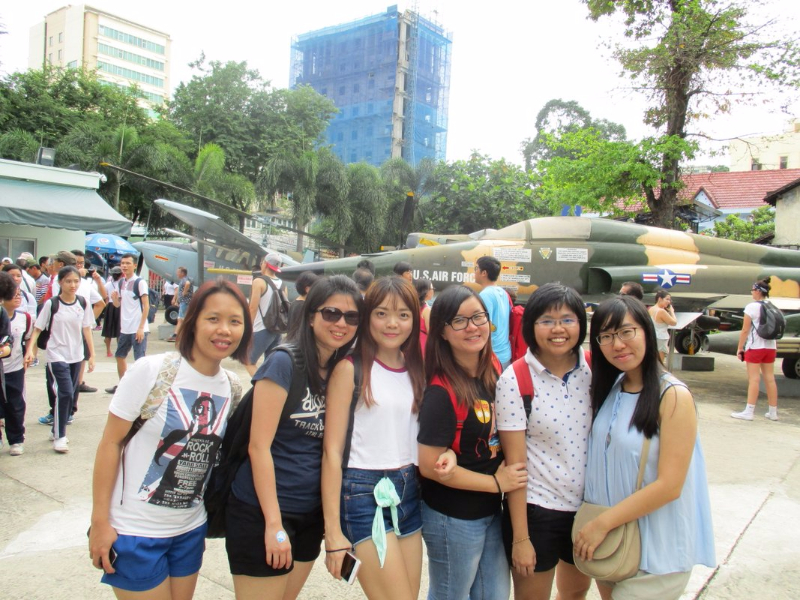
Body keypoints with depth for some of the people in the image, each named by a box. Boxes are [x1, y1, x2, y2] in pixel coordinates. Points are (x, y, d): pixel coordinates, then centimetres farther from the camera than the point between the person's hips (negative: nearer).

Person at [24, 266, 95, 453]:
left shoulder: (83, 304, 1)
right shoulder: (51, 304, -9)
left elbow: (87, 330, 6)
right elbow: (38, 329, -6)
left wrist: (92, 355, 5)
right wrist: (30, 349, -19)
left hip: (76, 357, 4)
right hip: (57, 356, -4)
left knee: (69, 394, 12)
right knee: (64, 394, -12)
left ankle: (58, 429, 29)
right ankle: (59, 436, 0)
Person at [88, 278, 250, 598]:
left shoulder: (233, 386, -2)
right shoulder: (150, 370, -17)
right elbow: (110, 443, -12)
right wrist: (100, 521, -11)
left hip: (191, 531, 5)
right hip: (135, 533, -5)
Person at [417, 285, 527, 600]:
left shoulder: (493, 369, -2)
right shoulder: (441, 392, -24)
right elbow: (429, 465, -22)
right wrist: (496, 483, -15)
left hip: (491, 511, 7)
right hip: (453, 519, -7)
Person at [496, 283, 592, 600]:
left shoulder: (594, 370, -5)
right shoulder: (514, 380, -16)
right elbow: (514, 463, -14)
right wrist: (520, 537, -12)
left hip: (588, 506, 4)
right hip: (536, 509, -4)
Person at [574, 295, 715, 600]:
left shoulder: (673, 397, -17)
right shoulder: (609, 389, 2)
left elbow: (669, 485, -20)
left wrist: (603, 523, -17)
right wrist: (592, 524, -2)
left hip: (655, 551, -6)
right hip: (606, 541, 6)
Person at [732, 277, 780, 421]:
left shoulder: (752, 307, -12)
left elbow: (745, 330, -13)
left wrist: (740, 348, -6)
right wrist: (774, 346, 19)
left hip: (755, 347, -6)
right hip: (770, 347, 6)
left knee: (754, 379, -5)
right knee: (770, 378, 10)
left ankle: (749, 412, -4)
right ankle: (773, 412, 17)